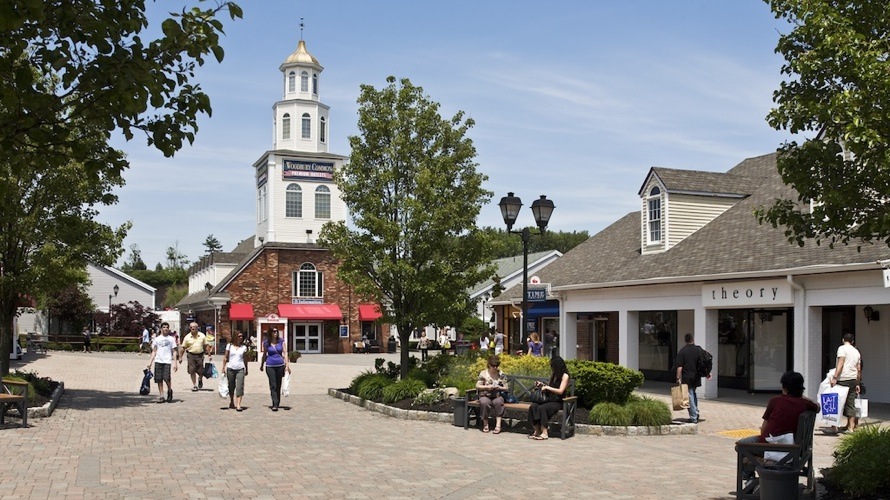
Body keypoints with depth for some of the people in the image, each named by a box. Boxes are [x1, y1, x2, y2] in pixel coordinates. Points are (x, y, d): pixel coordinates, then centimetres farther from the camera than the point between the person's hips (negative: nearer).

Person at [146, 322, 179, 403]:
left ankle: (170, 390, 11)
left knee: (166, 378, -16)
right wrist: (150, 362, 5)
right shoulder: (157, 339, 13)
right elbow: (154, 351, 14)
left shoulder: (171, 339, 9)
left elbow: (174, 352, 7)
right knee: (159, 379, -1)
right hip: (158, 361, 2)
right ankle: (161, 396, 7)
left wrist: (175, 363, -2)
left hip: (167, 361, -2)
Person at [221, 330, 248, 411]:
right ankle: (231, 402, 29)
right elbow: (225, 357, 7)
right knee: (231, 387, 12)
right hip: (230, 368, 1)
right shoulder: (229, 346, 3)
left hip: (240, 369, 0)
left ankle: (238, 405, -15)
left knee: (240, 387, -11)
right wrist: (223, 368, 3)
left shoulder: (244, 347, 6)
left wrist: (246, 370, 14)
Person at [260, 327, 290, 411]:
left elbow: (284, 353, 1)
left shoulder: (281, 341, 2)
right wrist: (261, 365, 21)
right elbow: (264, 355, 13)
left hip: (280, 365, 1)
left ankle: (277, 403, 19)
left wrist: (287, 365, -7)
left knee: (278, 386, 9)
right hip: (270, 366, -1)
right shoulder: (266, 343, 1)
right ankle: (275, 405, -11)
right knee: (273, 386, -8)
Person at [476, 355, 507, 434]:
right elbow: (477, 386, 2)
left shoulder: (501, 374, 8)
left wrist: (500, 388, -13)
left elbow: (506, 387, 9)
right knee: (484, 402, -35)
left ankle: (498, 424, -34)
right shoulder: (483, 373, 4)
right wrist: (487, 387, -14)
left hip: (498, 396, 1)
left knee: (498, 402, -35)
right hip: (485, 396, -1)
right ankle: (485, 424, -18)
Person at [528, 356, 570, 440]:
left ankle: (544, 433, -29)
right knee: (533, 406, -22)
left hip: (558, 402, -7)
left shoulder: (564, 376, -5)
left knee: (542, 408, -34)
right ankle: (537, 431, -21)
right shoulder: (553, 374, 18)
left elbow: (560, 391, -14)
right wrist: (542, 385, 8)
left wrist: (547, 387, -13)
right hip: (549, 399, 7)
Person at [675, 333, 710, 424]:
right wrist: (707, 372, 17)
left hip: (687, 379, -5)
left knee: (690, 397, 0)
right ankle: (696, 414, 25)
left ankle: (693, 417, 0)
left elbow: (679, 367, -13)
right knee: (694, 394, 24)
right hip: (697, 377, 5)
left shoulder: (682, 351, -10)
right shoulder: (699, 349, 1)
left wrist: (678, 378, -10)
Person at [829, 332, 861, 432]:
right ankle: (851, 426, 8)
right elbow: (859, 369, 17)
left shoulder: (842, 348, -3)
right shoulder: (856, 351, 18)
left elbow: (840, 364, -15)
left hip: (843, 379, -6)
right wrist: (857, 384, 20)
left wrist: (835, 377, -18)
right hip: (853, 380, 6)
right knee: (851, 403, 8)